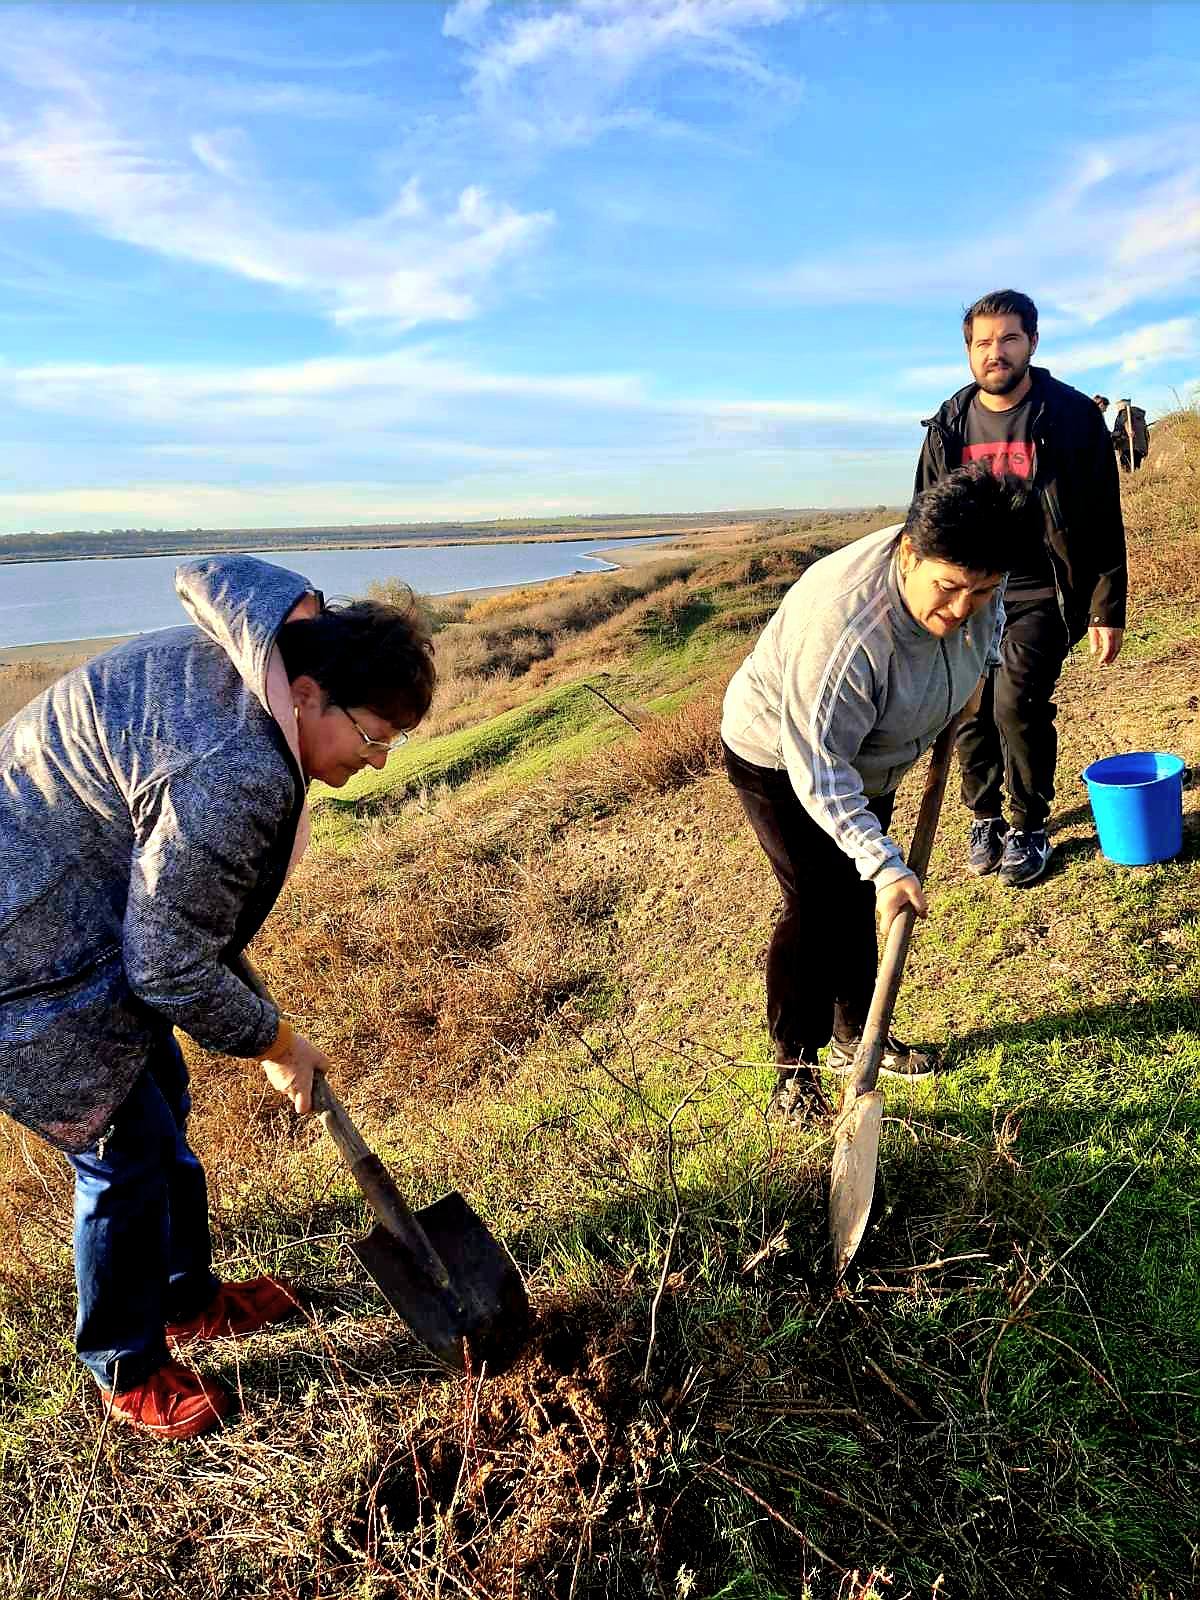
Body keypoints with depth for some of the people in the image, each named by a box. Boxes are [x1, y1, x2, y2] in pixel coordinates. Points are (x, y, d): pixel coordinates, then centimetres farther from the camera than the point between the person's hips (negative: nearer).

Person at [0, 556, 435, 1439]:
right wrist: (277, 1045, -7)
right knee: (129, 1151, 3)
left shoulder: (242, 660, -6)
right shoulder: (232, 773, -34)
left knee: (162, 1099, 20)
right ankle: (128, 1368, 29)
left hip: (86, 909, 10)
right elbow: (170, 968, -25)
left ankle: (186, 1296, 42)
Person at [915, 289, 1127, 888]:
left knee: (1017, 701, -17)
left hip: (1040, 596, -3)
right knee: (970, 710, 2)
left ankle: (1029, 826, 4)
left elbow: (1103, 521, -2)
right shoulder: (948, 427, 7)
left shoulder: (1072, 416, -3)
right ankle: (985, 816, 26)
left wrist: (1107, 608, -6)